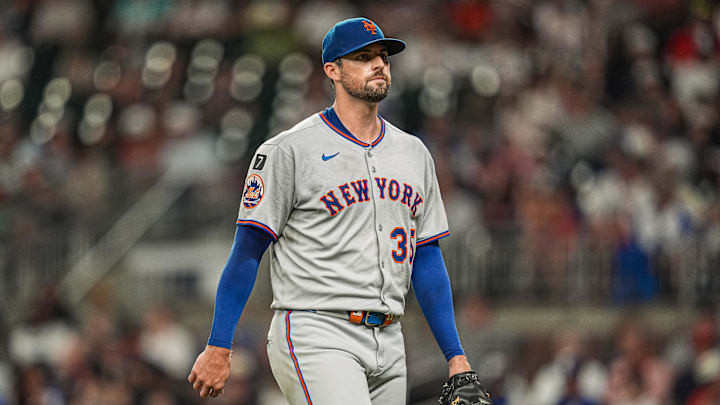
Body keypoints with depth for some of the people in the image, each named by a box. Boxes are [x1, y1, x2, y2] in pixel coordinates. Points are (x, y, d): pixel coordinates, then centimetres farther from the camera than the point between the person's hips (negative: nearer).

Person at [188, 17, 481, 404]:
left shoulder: (414, 153, 16)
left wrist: (455, 357, 11)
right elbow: (247, 251, -4)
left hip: (387, 343, 7)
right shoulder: (290, 150, -3)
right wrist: (218, 349, -9)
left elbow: (427, 259, 18)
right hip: (315, 339, -7)